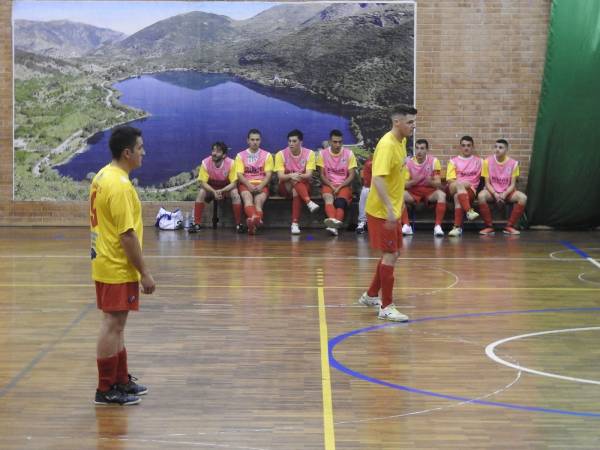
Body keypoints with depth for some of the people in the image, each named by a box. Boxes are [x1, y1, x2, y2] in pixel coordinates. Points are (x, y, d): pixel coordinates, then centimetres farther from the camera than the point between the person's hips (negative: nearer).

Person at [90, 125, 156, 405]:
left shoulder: (103, 176, 9)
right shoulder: (120, 185, -22)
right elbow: (127, 235, -23)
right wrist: (144, 273, -17)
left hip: (107, 264, 10)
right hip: (118, 268, -10)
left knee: (116, 324, 17)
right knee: (112, 324, -2)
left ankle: (121, 381, 27)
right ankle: (106, 390, 5)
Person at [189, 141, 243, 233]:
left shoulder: (230, 163, -24)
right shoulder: (205, 162, -23)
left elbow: (234, 183, -22)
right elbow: (203, 182, -21)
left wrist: (221, 191, -38)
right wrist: (214, 192, -37)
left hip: (227, 188, -1)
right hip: (211, 188, 1)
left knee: (235, 193, -30)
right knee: (201, 192, -28)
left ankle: (238, 224, -21)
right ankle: (196, 224, -25)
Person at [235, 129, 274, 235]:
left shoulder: (267, 155, 12)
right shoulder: (240, 156, 12)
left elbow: (268, 174, 3)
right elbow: (239, 175, 0)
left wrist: (261, 186, -17)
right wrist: (249, 185, -19)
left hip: (261, 184, 0)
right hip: (246, 184, 0)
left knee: (259, 200, -33)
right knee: (247, 197, -36)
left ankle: (253, 223, -62)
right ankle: (255, 218, -66)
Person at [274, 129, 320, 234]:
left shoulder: (309, 154, -4)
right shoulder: (281, 154, -4)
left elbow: (309, 175, -14)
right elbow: (280, 176, -14)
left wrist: (299, 176, -37)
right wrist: (291, 176, -36)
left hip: (303, 185, 0)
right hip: (285, 187, 0)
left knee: (296, 191, -36)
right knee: (293, 179, -33)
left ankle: (295, 223, -44)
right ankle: (309, 202, -53)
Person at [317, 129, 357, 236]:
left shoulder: (349, 153, -1)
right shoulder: (323, 153, 2)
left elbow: (351, 175, -3)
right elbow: (322, 175, 2)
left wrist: (339, 187, -16)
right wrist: (332, 186, -14)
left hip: (344, 185, 0)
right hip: (328, 184, 0)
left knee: (340, 201, -32)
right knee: (328, 197, -34)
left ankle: (334, 225, -55)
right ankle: (333, 220, -61)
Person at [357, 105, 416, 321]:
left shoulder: (401, 141, 7)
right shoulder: (387, 145, -22)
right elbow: (377, 179, -29)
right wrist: (389, 209, -34)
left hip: (392, 210, 9)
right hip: (382, 211, -9)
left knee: (392, 254, 17)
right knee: (390, 256, -5)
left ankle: (371, 295, 32)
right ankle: (386, 307, 3)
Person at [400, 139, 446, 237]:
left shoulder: (434, 161, -8)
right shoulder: (409, 162, -5)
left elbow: (438, 183, -9)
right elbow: (404, 184, -6)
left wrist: (431, 182, -33)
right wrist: (413, 182, -29)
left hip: (430, 191, -1)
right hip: (414, 192, 1)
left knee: (441, 194, -33)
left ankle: (438, 226, -31)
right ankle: (406, 226, -27)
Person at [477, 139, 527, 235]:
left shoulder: (513, 163, -5)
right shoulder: (487, 161, -6)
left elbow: (512, 184, -5)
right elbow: (487, 183, -6)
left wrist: (504, 195, -23)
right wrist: (495, 195, -23)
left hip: (507, 192, 1)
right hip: (492, 192, -1)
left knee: (523, 197, -28)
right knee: (481, 196, -34)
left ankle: (509, 226, -16)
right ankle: (489, 226, -21)